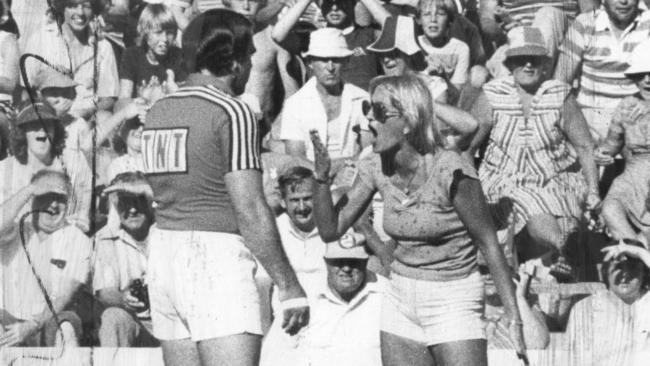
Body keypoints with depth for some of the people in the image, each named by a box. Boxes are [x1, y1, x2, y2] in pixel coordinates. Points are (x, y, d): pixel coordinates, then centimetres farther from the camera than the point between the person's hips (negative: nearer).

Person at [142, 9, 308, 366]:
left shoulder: (157, 112, 14)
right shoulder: (231, 112, -9)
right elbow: (250, 212, -13)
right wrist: (289, 287, -10)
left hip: (163, 255, 8)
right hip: (216, 258, -8)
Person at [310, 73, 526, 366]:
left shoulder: (449, 171, -19)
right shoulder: (375, 169, -1)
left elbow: (488, 243, -13)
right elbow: (330, 230, 2)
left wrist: (514, 318, -15)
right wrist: (322, 177, -14)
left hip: (453, 302, -6)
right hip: (400, 299, 6)